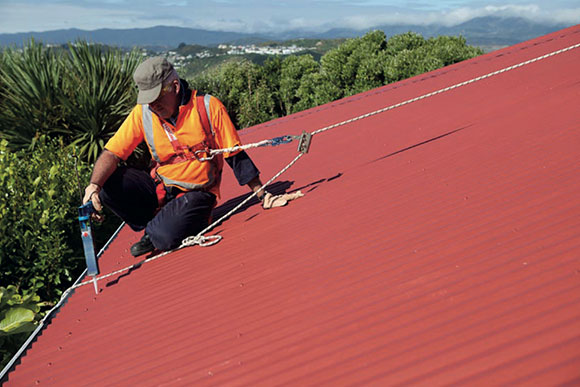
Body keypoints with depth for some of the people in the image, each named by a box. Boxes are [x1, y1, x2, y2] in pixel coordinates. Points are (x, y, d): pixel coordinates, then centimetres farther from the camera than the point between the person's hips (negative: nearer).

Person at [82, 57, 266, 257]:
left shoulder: (209, 107, -12)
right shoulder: (142, 113, -5)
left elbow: (236, 155, -6)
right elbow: (112, 153, -5)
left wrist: (261, 194, -6)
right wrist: (94, 185, -25)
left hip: (197, 193, -4)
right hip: (159, 188, 4)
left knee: (165, 238, -30)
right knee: (106, 183, -17)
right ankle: (153, 229, 3)